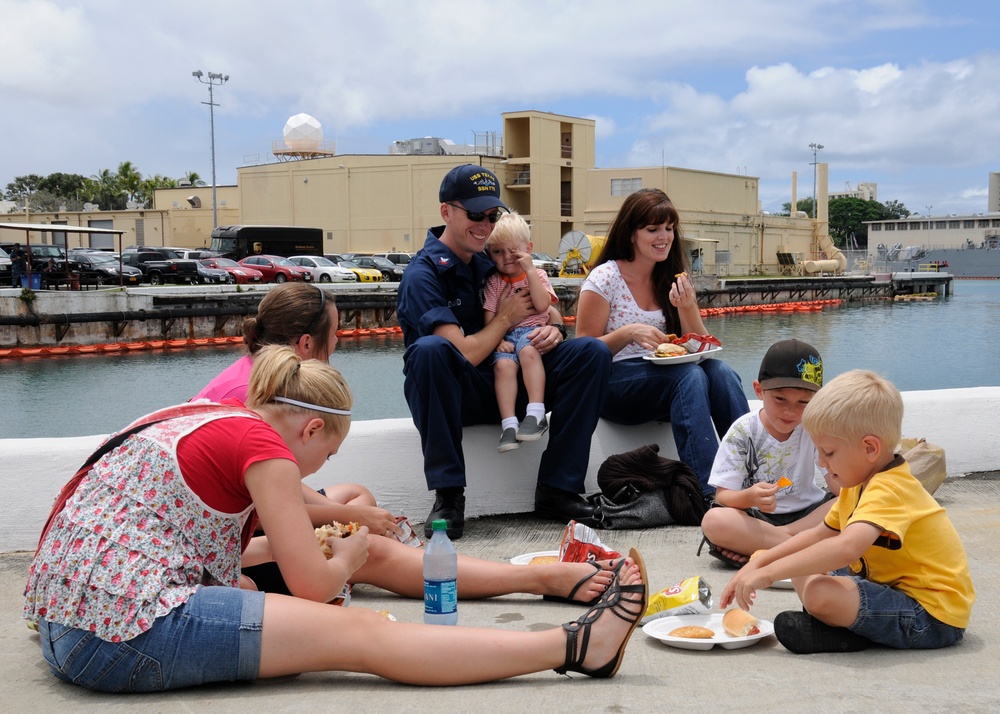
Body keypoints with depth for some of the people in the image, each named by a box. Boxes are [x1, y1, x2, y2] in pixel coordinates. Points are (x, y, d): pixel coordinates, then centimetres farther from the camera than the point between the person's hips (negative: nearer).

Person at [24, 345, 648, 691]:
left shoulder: (206, 420, 20)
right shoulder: (263, 443, -6)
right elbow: (315, 584, -5)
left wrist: (282, 545, 35)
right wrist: (345, 560, 17)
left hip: (63, 630, 10)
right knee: (361, 632, -11)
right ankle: (576, 645, -9)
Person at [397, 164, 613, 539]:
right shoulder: (423, 274, -14)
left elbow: (547, 307, 19)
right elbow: (465, 354, -23)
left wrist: (553, 328, -6)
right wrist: (506, 318, -7)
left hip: (508, 381, 6)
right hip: (455, 393, -6)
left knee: (592, 353, -10)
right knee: (429, 350, -38)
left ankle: (557, 490, -10)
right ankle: (448, 494, -29)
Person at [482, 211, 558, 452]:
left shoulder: (537, 275, 10)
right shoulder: (494, 282, 15)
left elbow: (542, 305, -9)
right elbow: (489, 316, 5)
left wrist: (530, 269, -9)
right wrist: (497, 340, -13)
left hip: (532, 329, -2)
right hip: (505, 335, 2)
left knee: (528, 351, -37)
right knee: (503, 364, -30)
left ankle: (536, 414, -41)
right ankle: (509, 424, -33)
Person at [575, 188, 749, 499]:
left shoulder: (674, 280, 11)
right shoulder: (604, 278, -4)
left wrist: (687, 308, -9)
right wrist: (629, 332, -22)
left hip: (662, 376, 5)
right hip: (612, 384, -5)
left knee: (720, 372, -27)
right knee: (690, 376, -33)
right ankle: (707, 492, -39)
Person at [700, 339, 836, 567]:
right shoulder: (743, 431, -9)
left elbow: (840, 487, -7)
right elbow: (723, 496, -13)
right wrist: (749, 497, -34)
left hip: (807, 514, 2)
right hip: (755, 518, -2)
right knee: (713, 521, -32)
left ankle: (749, 544, -25)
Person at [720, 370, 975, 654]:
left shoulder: (889, 491, -25)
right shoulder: (858, 486, 9)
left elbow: (846, 548, -42)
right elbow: (820, 534, 19)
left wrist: (768, 573, -37)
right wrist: (758, 562, 8)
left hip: (934, 617, -11)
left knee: (819, 593, -32)